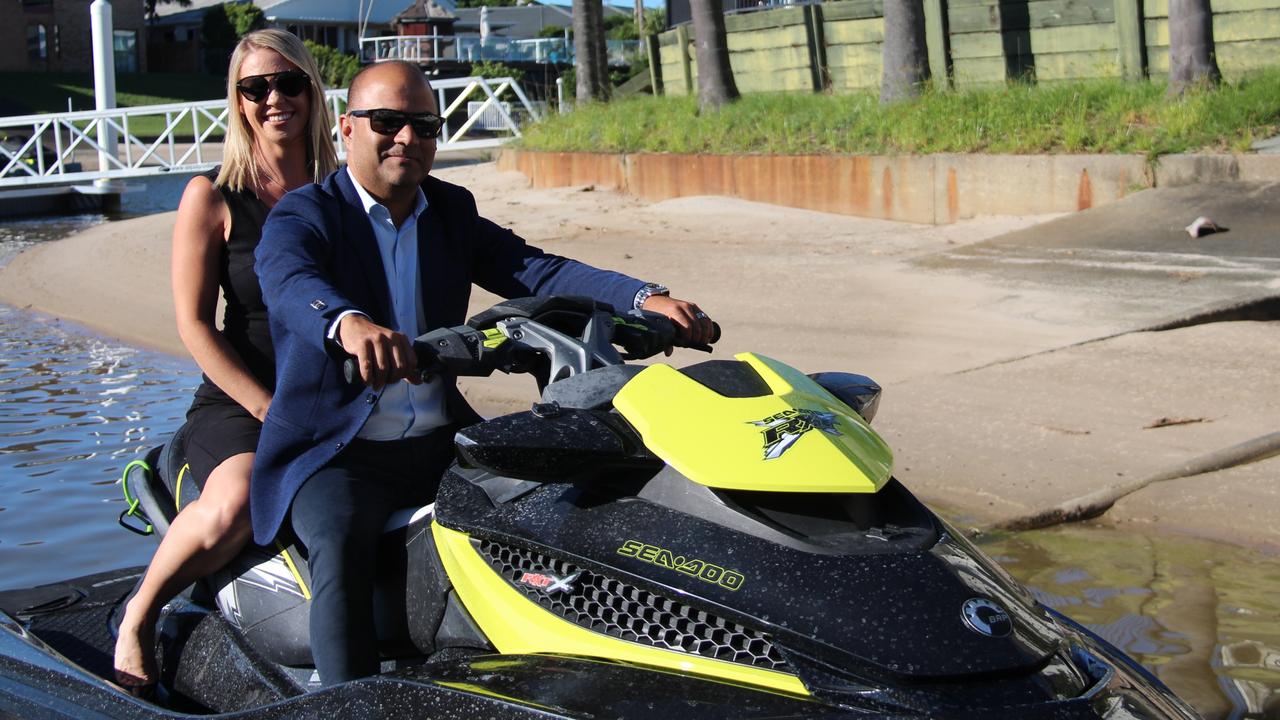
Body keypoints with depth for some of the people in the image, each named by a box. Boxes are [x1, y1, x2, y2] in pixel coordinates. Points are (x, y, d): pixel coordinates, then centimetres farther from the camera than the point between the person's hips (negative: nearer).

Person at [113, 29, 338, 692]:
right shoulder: (213, 196, -1)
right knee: (235, 504, -35)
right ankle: (139, 615, -6)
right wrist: (274, 414, -14)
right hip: (237, 402, -3)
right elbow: (195, 324, -5)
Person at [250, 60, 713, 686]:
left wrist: (646, 299, -21)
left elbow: (535, 271, -2)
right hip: (336, 452, -5)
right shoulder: (302, 216, -5)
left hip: (439, 441, 5)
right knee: (342, 548, -32)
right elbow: (291, 285, -28)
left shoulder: (453, 212, 12)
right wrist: (350, 325, -53)